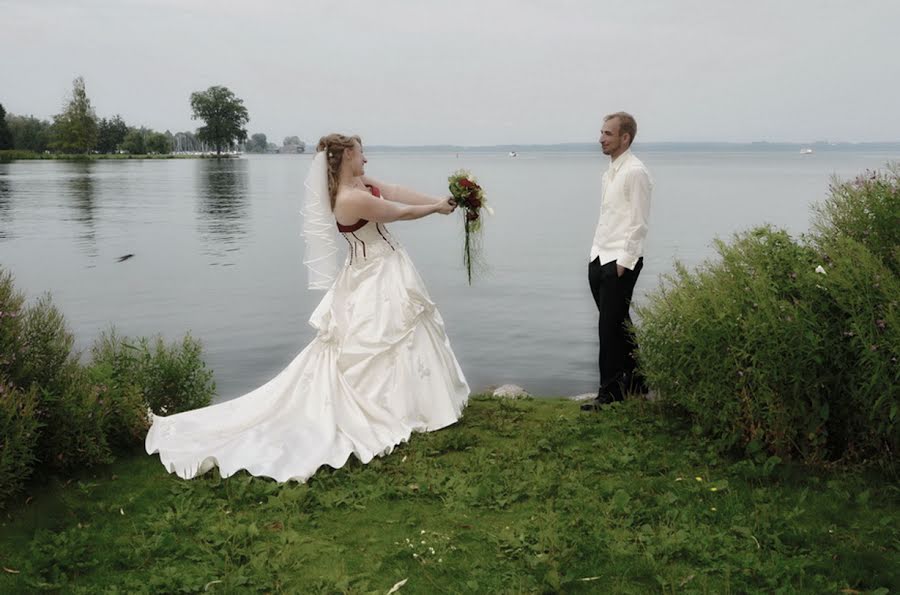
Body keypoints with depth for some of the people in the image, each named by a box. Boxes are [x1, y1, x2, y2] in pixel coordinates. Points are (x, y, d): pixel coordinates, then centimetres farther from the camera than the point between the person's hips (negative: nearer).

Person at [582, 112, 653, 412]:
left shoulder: (635, 172, -12)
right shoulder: (610, 172, 15)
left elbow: (638, 224, -15)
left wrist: (623, 262, -18)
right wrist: (597, 254, 14)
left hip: (621, 261, -9)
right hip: (599, 258, 9)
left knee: (611, 327, -4)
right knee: (618, 324, 15)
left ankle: (610, 392, 6)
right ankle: (635, 383, 27)